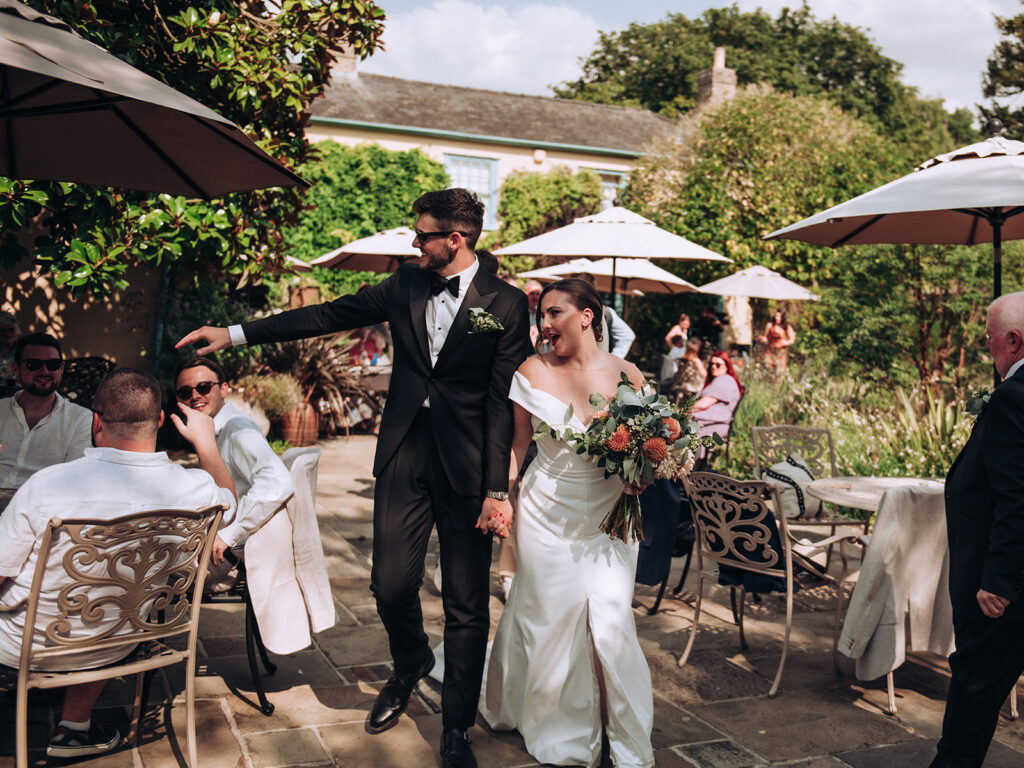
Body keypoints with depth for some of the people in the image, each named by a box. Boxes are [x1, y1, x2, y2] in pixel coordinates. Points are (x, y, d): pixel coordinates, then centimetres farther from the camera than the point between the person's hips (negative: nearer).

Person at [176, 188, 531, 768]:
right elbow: (330, 316, 10)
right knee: (391, 583, 6)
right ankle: (410, 664, 41)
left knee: (466, 602, 4)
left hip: (466, 463, -4)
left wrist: (497, 491, -14)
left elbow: (503, 402, -11)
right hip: (404, 453, 4)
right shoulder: (406, 285, 6)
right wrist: (236, 333, 8)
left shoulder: (506, 304, -8)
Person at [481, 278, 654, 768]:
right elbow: (518, 442, 4)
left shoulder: (625, 374, -2)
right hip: (547, 511, 1)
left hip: (608, 514, 0)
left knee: (610, 623, -6)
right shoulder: (533, 372, -3)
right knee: (549, 618, 9)